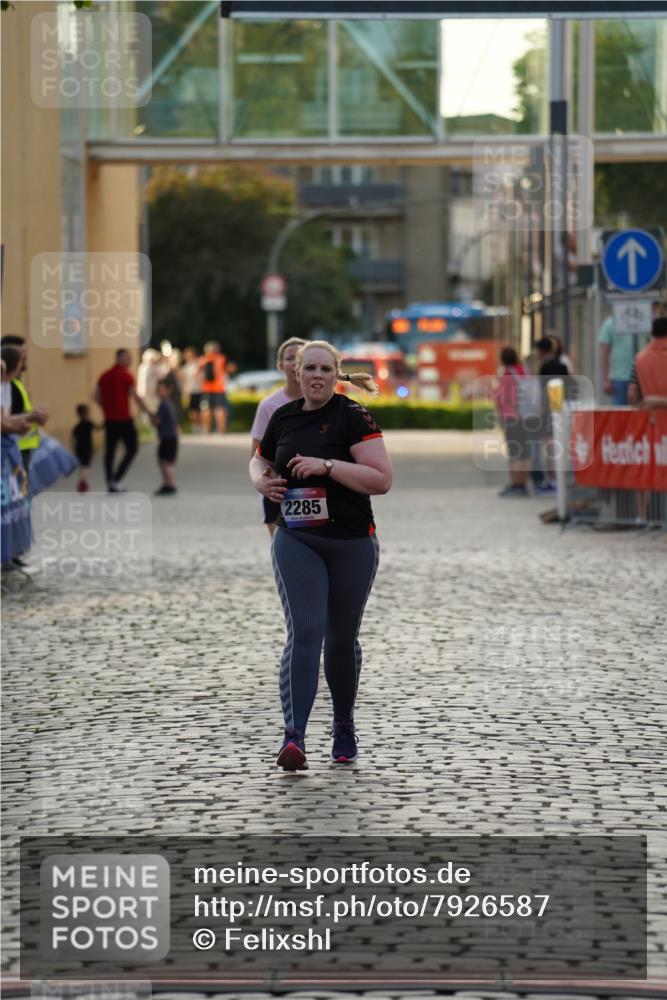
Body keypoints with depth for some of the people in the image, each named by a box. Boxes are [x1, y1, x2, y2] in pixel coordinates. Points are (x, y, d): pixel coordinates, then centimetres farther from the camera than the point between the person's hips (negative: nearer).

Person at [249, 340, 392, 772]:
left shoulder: (353, 417, -9)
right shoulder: (283, 417, 5)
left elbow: (382, 479, -17)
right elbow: (260, 460, 25)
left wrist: (327, 465, -24)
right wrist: (262, 481, 2)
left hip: (352, 544, -2)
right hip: (296, 541, 2)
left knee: (341, 639, 11)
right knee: (305, 633, -14)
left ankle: (344, 727, 33)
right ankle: (294, 736, -22)